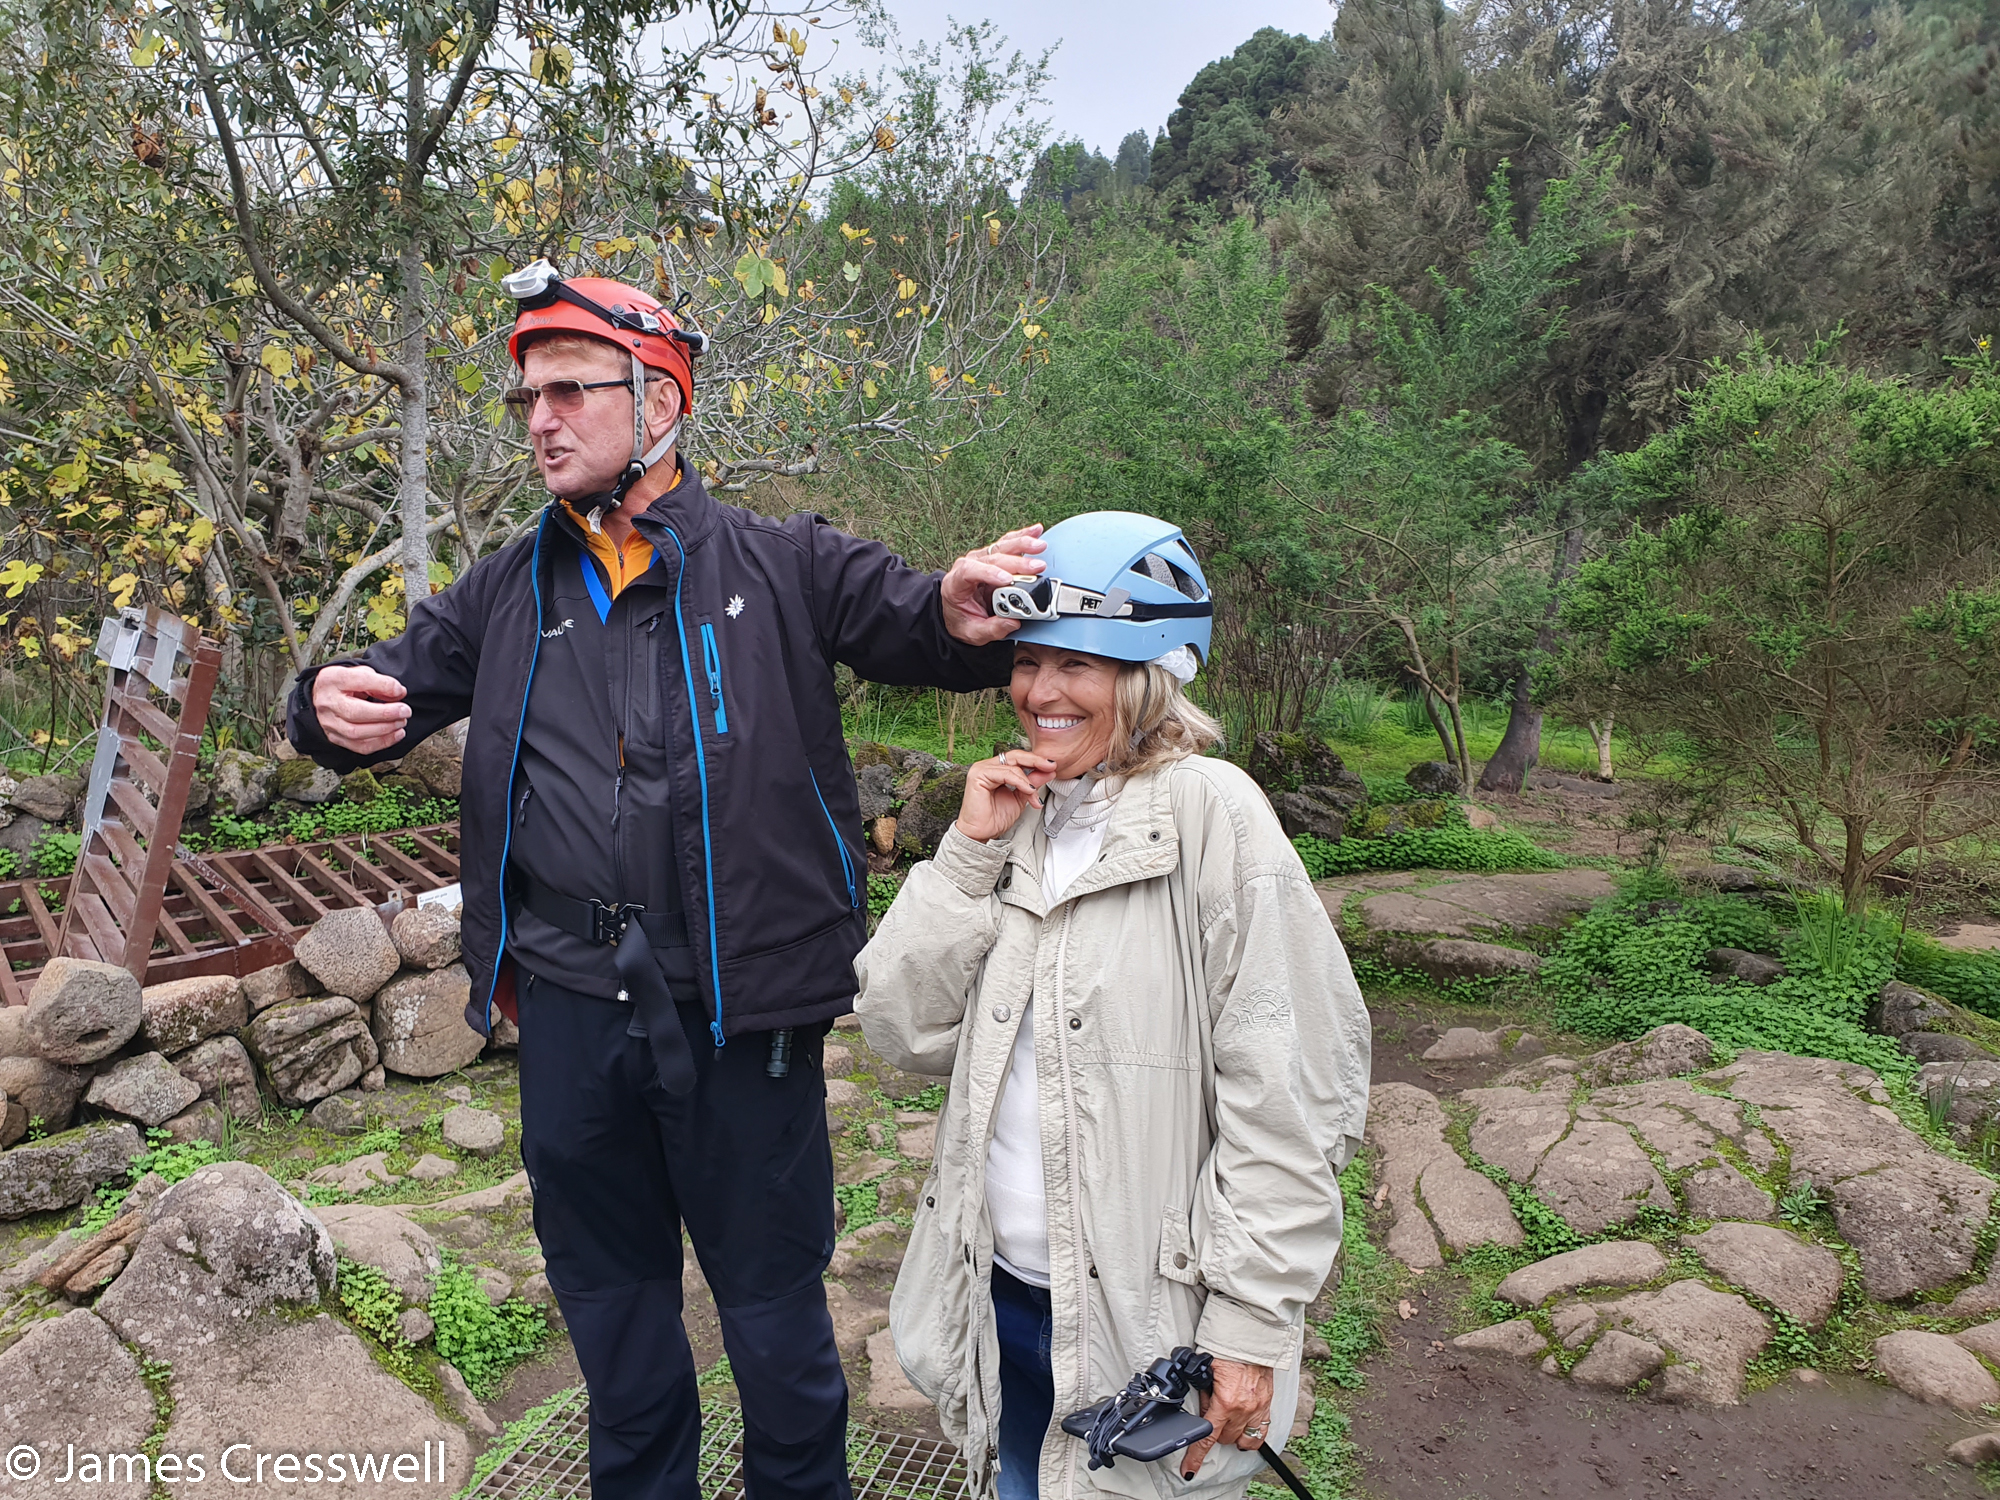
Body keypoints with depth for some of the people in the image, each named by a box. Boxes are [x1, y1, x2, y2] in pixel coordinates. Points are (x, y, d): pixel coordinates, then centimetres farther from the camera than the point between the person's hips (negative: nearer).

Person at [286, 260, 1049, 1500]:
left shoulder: (776, 566, -4)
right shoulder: (509, 595, 8)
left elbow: (917, 622, -7)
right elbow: (397, 681, 11)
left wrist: (963, 613, -31)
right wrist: (338, 709, -13)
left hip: (740, 1006, -4)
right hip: (570, 1010, 4)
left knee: (773, 1299, 14)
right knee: (607, 1292, 23)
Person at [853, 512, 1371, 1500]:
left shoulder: (1210, 814, -15)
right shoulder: (1017, 815, 3)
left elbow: (1286, 1097, -15)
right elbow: (903, 1033, -1)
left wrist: (1251, 1326, -14)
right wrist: (969, 852, -10)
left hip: (1147, 1313, -5)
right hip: (1000, 1290, 6)